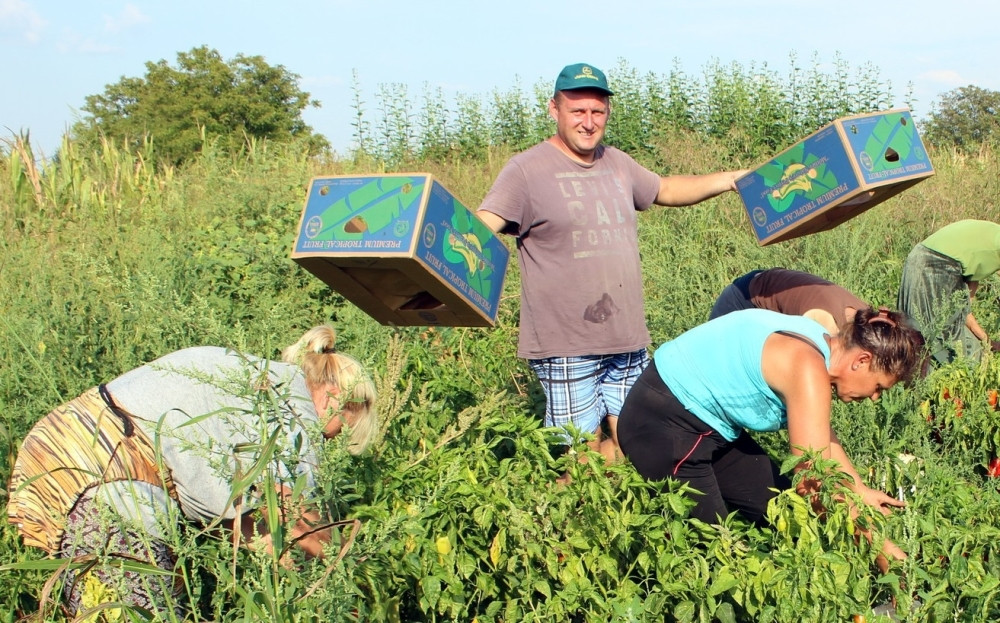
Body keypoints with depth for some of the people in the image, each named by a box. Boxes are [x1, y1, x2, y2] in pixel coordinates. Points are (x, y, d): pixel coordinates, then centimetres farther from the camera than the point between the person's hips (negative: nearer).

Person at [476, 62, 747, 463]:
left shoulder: (617, 164, 14)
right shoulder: (527, 170, -8)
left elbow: (665, 190, 31)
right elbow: (483, 226, -19)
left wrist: (731, 180, 26)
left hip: (628, 343, 7)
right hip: (566, 349, -6)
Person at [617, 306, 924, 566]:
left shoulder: (817, 345, 0)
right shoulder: (808, 369, -27)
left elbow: (820, 435, 18)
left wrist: (859, 489, 18)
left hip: (709, 422, 10)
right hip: (661, 426, -10)